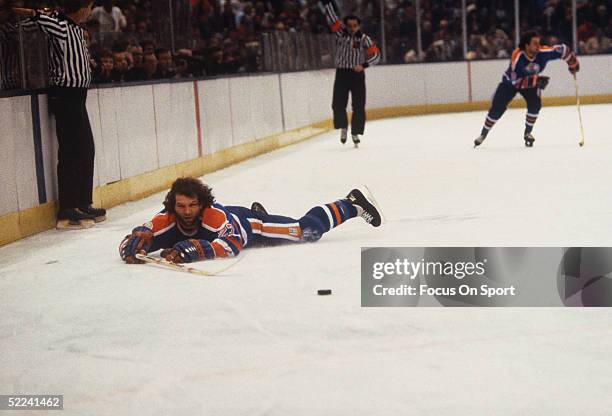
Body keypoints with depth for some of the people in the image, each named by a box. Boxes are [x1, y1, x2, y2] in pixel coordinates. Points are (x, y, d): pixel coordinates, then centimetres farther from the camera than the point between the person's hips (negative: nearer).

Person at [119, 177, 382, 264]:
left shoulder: (215, 215, -43)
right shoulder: (165, 222, -32)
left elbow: (231, 245, -55)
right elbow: (129, 244, -32)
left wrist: (190, 251, -62)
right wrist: (132, 248, -57)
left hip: (249, 225, -5)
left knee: (308, 230, -2)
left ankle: (352, 205, 20)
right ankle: (257, 211, 74)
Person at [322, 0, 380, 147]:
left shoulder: (364, 39, -3)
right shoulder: (341, 32, 2)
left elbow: (376, 55, -5)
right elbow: (331, 17, -6)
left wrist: (363, 65, -18)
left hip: (357, 74, -1)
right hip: (341, 73, 1)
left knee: (359, 106, -1)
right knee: (338, 104, -3)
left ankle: (355, 133, 11)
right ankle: (343, 127, 21)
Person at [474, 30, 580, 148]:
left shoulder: (542, 52, -28)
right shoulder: (517, 56, -37)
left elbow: (563, 49, -17)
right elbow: (515, 81, -38)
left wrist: (573, 64, -13)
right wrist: (536, 80, -44)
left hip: (531, 82, 3)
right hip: (510, 82, -3)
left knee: (535, 104, -21)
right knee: (497, 108, -8)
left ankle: (527, 133, 0)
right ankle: (483, 134, 11)